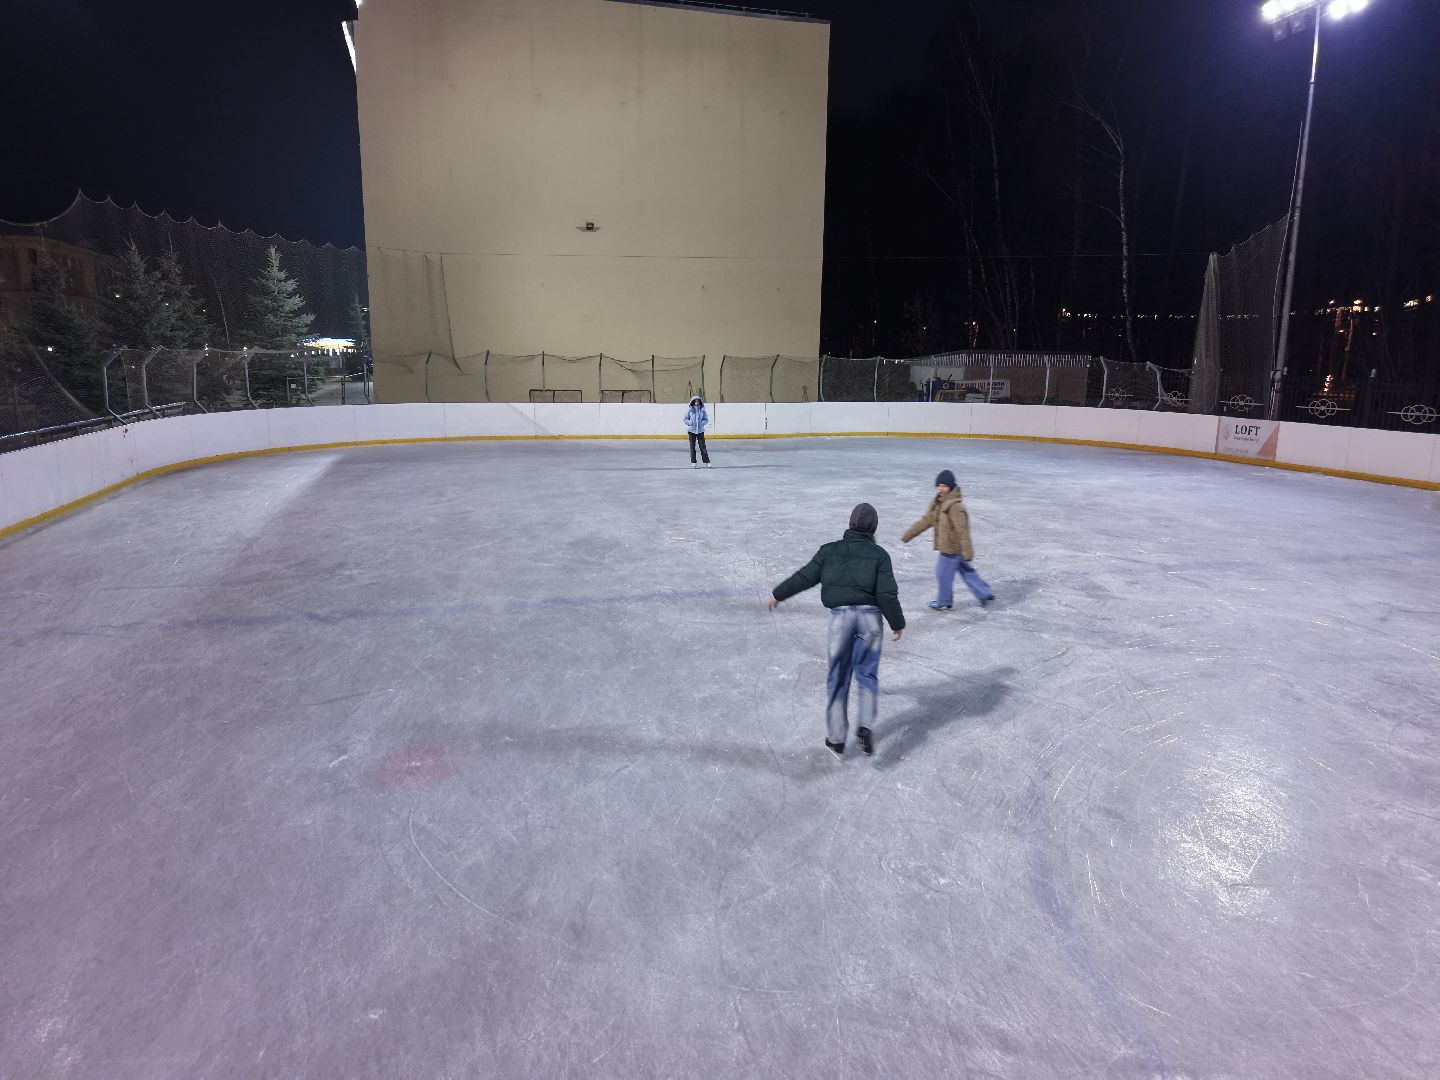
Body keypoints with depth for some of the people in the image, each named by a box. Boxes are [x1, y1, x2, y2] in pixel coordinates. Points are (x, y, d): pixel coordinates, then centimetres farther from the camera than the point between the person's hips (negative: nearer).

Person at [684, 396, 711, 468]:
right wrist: (690, 422, -13)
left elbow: (706, 419, 7)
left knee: (703, 446, -2)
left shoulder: (702, 410, 0)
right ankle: (693, 462, 15)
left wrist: (702, 422, -11)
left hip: (700, 430, 0)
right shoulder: (690, 410, -1)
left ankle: (707, 462, 5)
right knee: (692, 447, 5)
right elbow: (685, 419, 5)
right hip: (692, 430, 0)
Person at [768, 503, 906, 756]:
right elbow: (887, 593, -5)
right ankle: (866, 726, -6)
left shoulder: (831, 550, 4)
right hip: (870, 615, 0)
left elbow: (804, 577, 6)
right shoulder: (879, 554, 1)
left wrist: (778, 594, 19)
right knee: (867, 674, 14)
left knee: (838, 677, 11)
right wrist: (897, 623, 6)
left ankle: (836, 738, 15)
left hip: (841, 614, 0)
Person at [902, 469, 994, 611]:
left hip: (951, 548, -9)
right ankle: (985, 594, 28)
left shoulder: (955, 506, -24)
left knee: (943, 574, 6)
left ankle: (944, 603, 24)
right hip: (948, 546, 9)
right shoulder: (938, 503, 5)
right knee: (967, 573, 17)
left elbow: (962, 531, -24)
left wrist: (967, 553, -23)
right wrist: (907, 535, 12)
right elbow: (925, 521, 12)